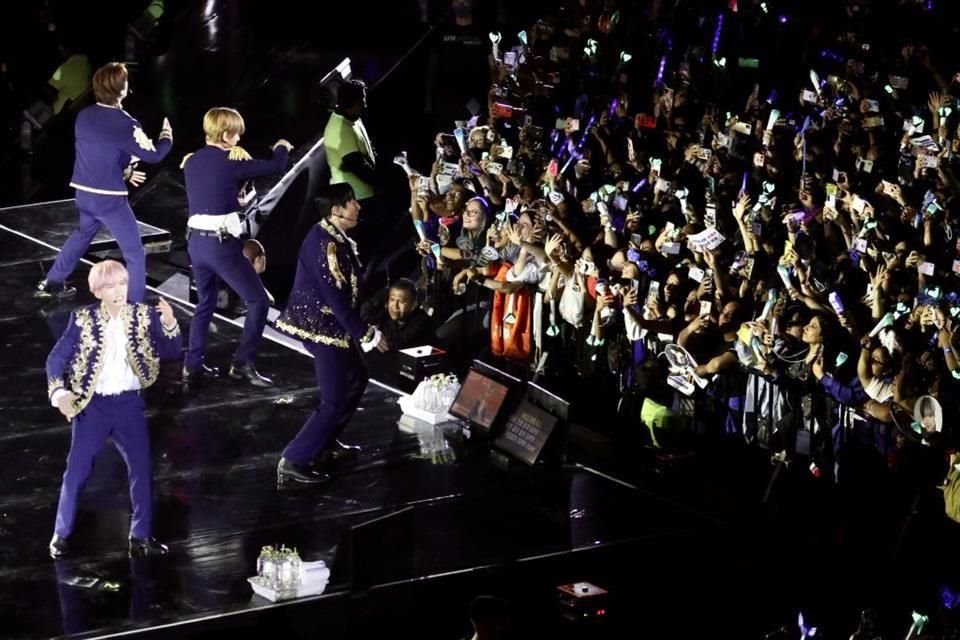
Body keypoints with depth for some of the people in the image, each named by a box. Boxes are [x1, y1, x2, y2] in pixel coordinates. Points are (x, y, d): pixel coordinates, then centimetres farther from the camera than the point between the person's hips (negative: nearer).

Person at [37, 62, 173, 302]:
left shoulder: (84, 116, 1)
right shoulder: (125, 124, -18)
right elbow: (153, 155, -8)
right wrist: (167, 136, 13)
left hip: (84, 193, 7)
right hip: (109, 198, -7)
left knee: (82, 233, 33)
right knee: (134, 254, 4)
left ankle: (51, 283, 40)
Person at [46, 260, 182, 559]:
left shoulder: (143, 315, -1)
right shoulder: (83, 319, -5)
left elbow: (171, 353, -3)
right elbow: (56, 358, -2)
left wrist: (169, 323, -20)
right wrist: (59, 392, -16)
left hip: (129, 403, 2)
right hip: (93, 404, -2)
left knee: (142, 469, 0)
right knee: (76, 471, 1)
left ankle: (141, 537, 10)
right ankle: (61, 535, 13)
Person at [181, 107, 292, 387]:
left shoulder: (192, 162, 9)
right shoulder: (231, 162, -10)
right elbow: (274, 167, -2)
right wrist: (282, 148, 19)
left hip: (196, 242, 7)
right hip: (221, 244, -7)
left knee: (205, 303, 22)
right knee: (258, 300, 1)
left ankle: (193, 365, 19)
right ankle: (243, 363, -3)